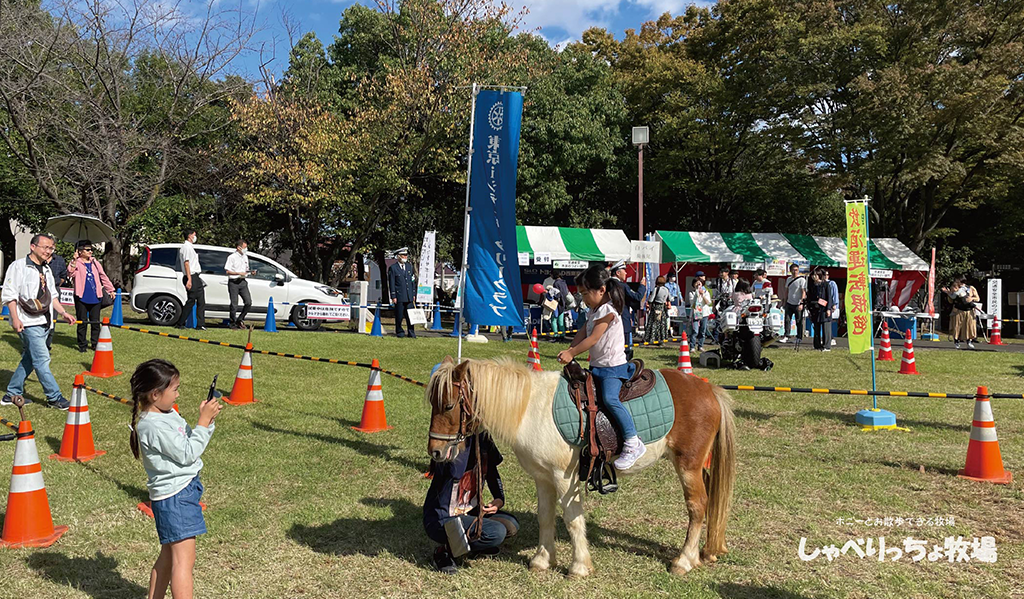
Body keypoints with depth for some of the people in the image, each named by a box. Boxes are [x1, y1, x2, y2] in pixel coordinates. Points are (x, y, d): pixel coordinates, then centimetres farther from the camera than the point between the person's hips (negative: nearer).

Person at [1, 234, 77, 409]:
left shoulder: (46, 269, 18)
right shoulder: (18, 266, -6)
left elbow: (52, 295, 24)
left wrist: (63, 312, 11)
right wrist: (15, 319, -17)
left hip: (44, 322, 8)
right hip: (28, 322, -8)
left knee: (29, 359, 12)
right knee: (42, 359, -8)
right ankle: (54, 397, -4)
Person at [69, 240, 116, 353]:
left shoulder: (95, 263, 14)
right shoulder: (76, 263, -1)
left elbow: (103, 276, 19)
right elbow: (71, 274, -20)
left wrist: (110, 289, 18)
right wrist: (74, 260, -29)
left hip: (96, 298, 4)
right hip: (82, 298, -4)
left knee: (95, 322, 7)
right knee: (82, 322, 2)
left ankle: (94, 343, 17)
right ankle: (82, 345, 12)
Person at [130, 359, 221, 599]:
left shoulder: (168, 414, 8)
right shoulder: (154, 426, -21)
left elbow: (190, 442, 12)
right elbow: (187, 453, -19)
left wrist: (207, 419, -2)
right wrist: (204, 421, -17)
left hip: (185, 487, 10)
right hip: (174, 496, -10)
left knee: (169, 556, 19)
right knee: (184, 559, -6)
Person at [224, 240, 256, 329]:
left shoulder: (245, 257, 15)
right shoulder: (232, 257, -6)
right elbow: (227, 271, -9)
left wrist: (251, 272, 1)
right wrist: (239, 273, -19)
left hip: (243, 282, 6)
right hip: (233, 282, -6)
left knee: (248, 302, -4)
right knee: (234, 304, -1)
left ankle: (240, 320, 12)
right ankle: (233, 323, 12)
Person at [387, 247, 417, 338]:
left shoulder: (409, 266, 14)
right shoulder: (393, 268, -1)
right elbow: (391, 283, -3)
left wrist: (414, 294, 11)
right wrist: (393, 296, -8)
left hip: (409, 296, 4)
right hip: (399, 296, -4)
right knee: (399, 315, 2)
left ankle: (411, 333, 6)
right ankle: (399, 332, 16)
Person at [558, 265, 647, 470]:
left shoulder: (608, 311, -15)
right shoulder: (596, 311, 15)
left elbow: (592, 339, -18)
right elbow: (583, 333, 11)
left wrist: (571, 353, -14)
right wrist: (569, 351, -3)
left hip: (613, 365, -11)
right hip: (597, 365, 11)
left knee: (609, 399, -28)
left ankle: (632, 443, -26)